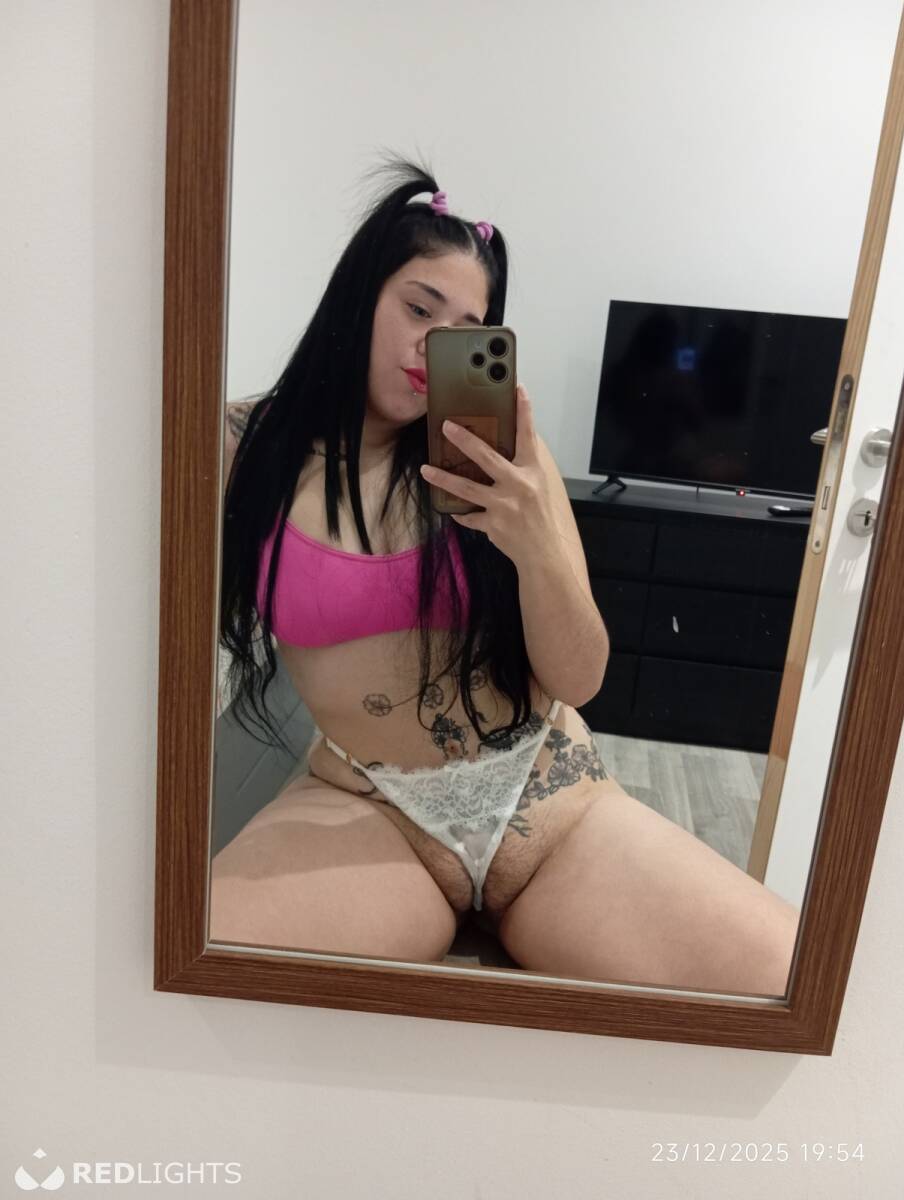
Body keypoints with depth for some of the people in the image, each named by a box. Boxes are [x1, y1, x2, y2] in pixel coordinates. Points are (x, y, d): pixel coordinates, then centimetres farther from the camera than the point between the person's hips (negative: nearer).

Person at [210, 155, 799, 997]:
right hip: (365, 810, -1)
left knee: (798, 986, -14)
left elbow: (580, 679, -2)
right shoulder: (248, 448, -1)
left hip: (552, 798, 2)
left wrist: (537, 547, -20)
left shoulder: (499, 455, 1)